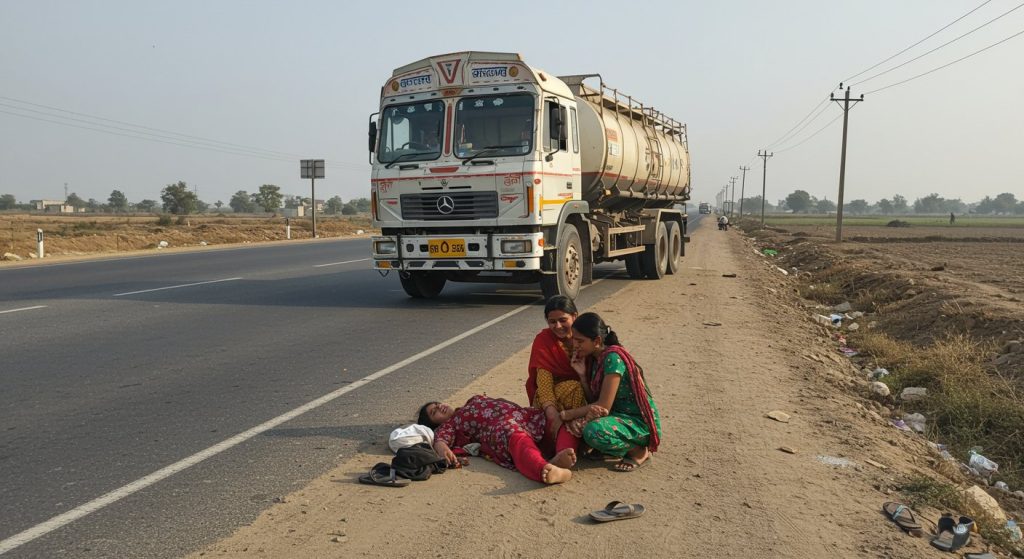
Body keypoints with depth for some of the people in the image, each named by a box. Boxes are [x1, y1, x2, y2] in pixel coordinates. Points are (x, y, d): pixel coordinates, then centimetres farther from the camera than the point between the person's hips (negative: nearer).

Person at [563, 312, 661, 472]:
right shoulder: (593, 358, 5)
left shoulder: (612, 358, -22)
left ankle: (639, 451, -7)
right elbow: (593, 400, -1)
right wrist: (582, 374, -15)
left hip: (640, 423, -9)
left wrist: (567, 415, -19)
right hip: (618, 415, 9)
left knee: (594, 430, -34)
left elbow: (603, 406, -24)